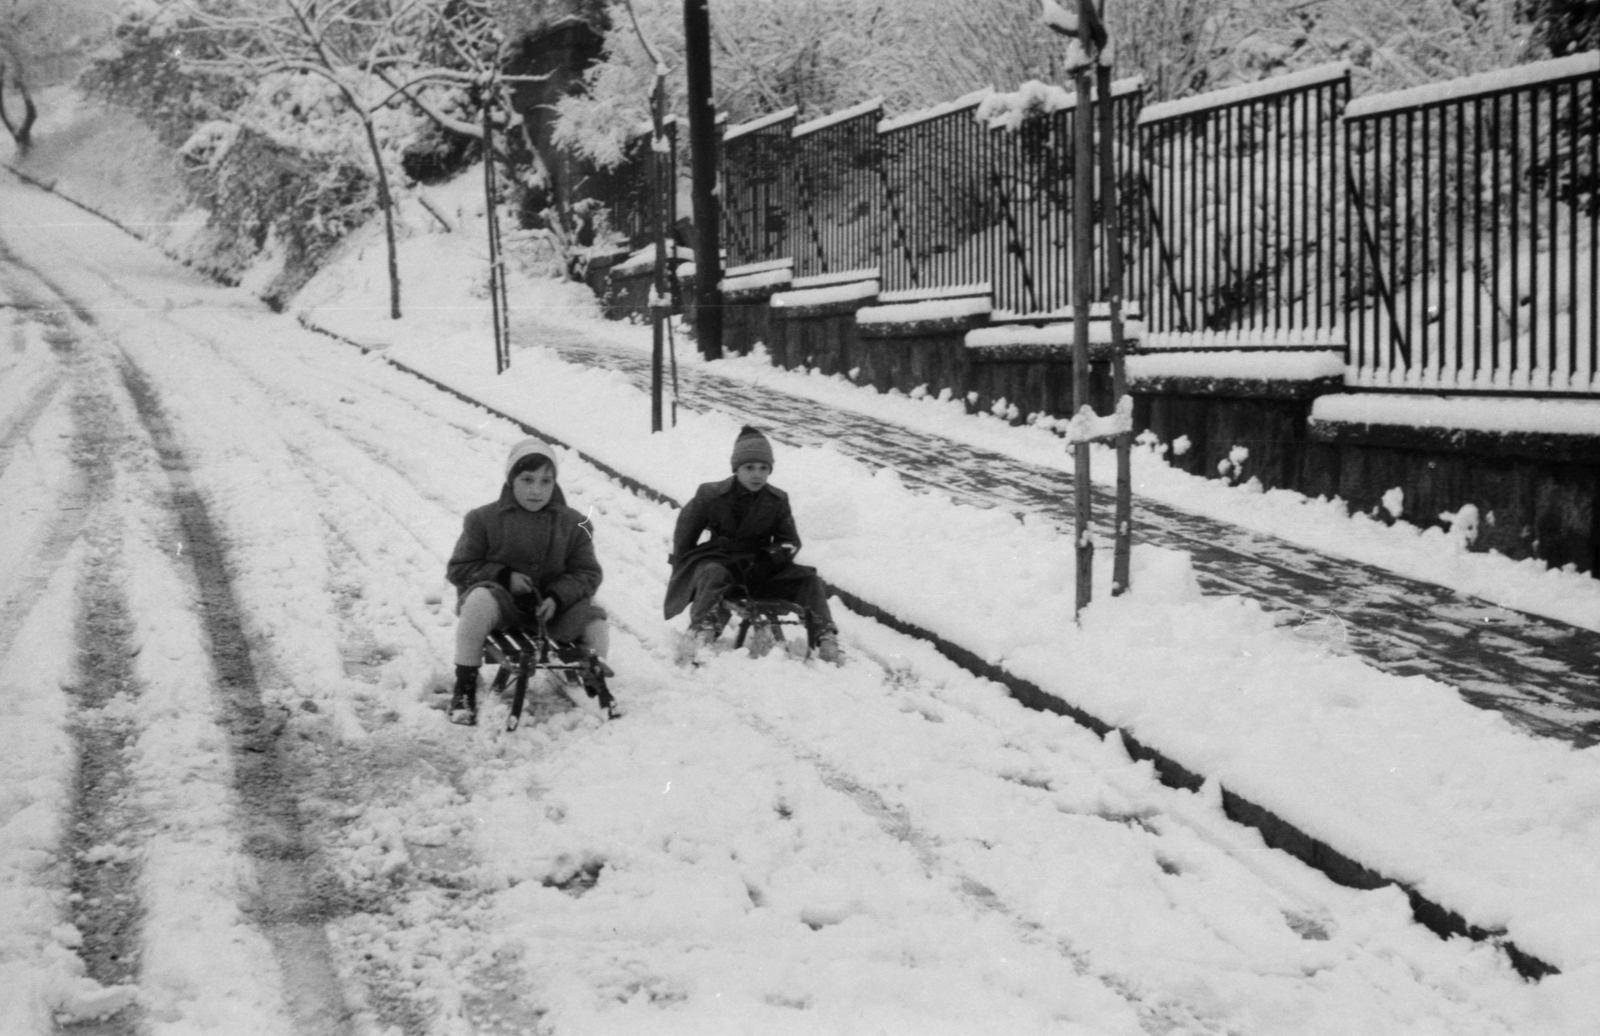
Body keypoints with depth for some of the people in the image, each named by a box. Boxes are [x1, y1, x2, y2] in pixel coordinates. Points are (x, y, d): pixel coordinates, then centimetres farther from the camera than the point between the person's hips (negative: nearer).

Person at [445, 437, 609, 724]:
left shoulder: (573, 524, 4)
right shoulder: (484, 519, -1)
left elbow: (588, 574, 4)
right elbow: (458, 569, 1)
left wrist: (557, 598, -17)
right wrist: (504, 576, -15)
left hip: (551, 605, 2)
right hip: (502, 599, -2)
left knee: (595, 623, -25)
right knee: (479, 601, -37)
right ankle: (464, 690, -25)